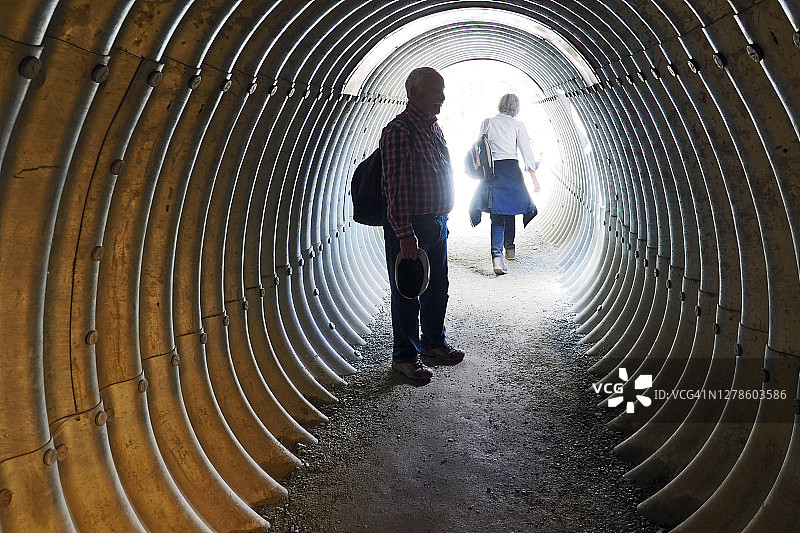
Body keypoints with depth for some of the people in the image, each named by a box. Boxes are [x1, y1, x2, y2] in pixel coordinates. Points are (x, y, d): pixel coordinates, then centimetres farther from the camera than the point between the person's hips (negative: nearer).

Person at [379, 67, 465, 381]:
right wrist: (405, 234, -24)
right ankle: (405, 356, 17)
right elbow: (396, 186, -21)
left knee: (437, 287, 18)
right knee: (407, 293, 3)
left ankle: (434, 342, 35)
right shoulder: (399, 130, -16)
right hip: (409, 228, -9)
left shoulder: (435, 128, 13)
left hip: (437, 224, 9)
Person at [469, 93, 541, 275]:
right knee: (509, 211, 19)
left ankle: (496, 255, -17)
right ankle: (510, 248, 34)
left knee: (497, 217, 0)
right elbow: (526, 152, 0)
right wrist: (534, 178, 4)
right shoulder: (517, 125, 2)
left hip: (490, 170, 1)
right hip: (511, 169, -1)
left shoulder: (487, 122, 9)